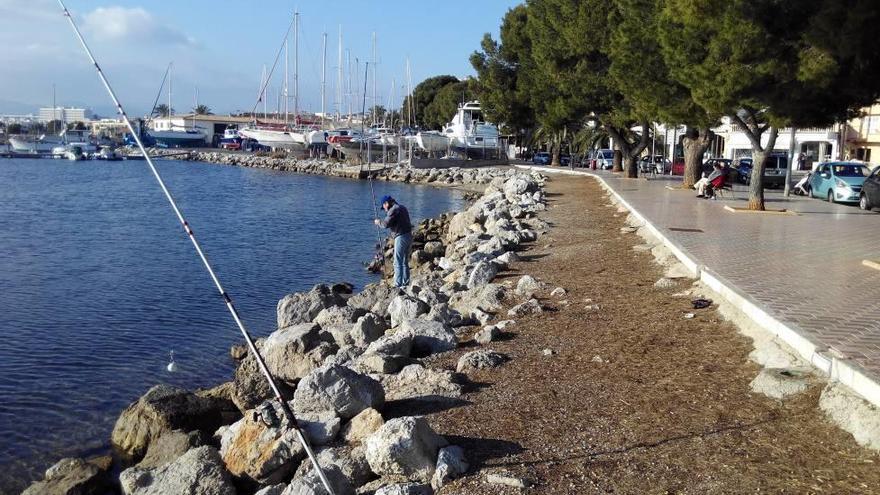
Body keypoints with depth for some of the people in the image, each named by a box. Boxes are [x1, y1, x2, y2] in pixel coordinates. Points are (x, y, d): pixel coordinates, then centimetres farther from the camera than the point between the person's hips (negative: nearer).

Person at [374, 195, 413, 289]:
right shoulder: (402, 207, 18)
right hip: (409, 236, 10)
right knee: (405, 262, 16)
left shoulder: (393, 210, -12)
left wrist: (378, 222, 1)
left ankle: (398, 285, -7)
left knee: (398, 263, -6)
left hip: (401, 237, -10)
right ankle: (405, 284, 20)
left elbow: (386, 224, -17)